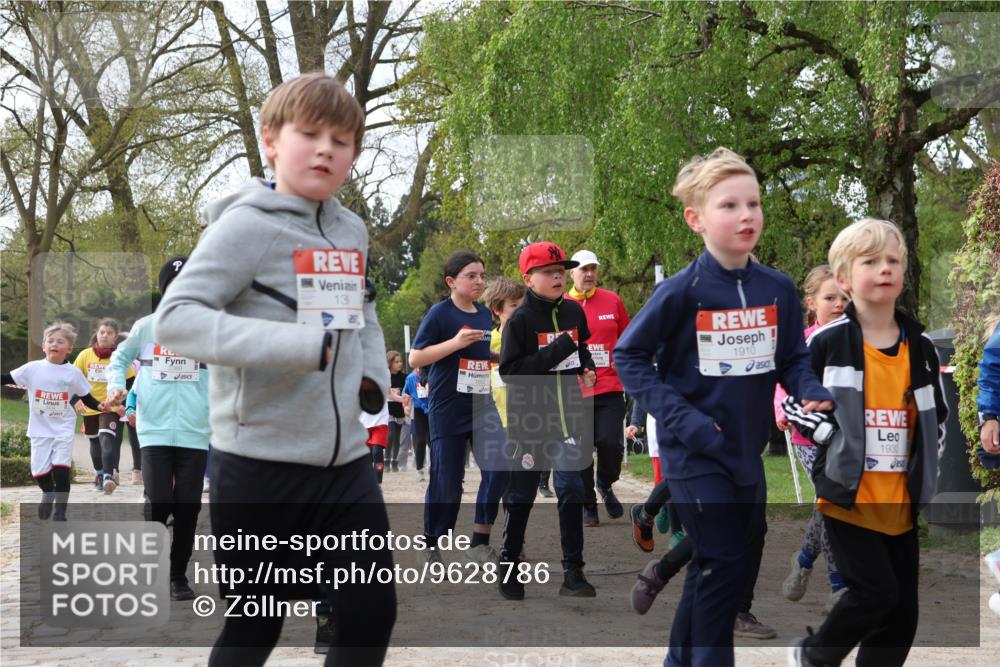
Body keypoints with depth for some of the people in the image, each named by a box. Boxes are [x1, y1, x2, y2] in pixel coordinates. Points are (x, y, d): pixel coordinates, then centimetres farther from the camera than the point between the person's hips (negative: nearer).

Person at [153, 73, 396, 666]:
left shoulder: (352, 231, 10)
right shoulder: (246, 226, -11)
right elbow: (175, 318, -21)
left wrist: (374, 376, 6)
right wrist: (298, 345, -31)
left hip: (345, 462, 6)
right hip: (260, 467, -6)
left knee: (372, 614, 6)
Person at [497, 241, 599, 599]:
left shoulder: (574, 311, 6)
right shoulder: (520, 320, -11)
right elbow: (509, 371, -17)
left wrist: (587, 368, 4)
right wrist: (555, 352, -22)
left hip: (568, 415, 4)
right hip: (529, 418, -4)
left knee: (571, 491, -3)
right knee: (521, 495, 6)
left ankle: (573, 572, 2)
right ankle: (508, 567, 20)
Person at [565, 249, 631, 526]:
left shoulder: (612, 300, 5)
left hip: (609, 389, 0)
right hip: (575, 391, 0)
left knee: (610, 443, -12)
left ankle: (605, 484, 19)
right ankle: (588, 506, 18)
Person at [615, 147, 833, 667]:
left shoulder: (778, 289, -1)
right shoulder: (682, 291, -15)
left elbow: (793, 358, 8)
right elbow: (629, 357, -9)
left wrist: (813, 392, -14)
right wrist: (681, 418, -18)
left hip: (746, 449, 6)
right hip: (694, 450, -6)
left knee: (743, 561, 14)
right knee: (724, 564, -9)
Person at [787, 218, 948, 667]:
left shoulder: (921, 347, 6)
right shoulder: (827, 343, -7)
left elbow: (937, 416, 18)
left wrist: (924, 469, 8)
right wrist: (827, 466, -6)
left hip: (900, 502, 5)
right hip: (848, 499, -5)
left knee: (903, 609, 6)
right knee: (876, 592, -10)